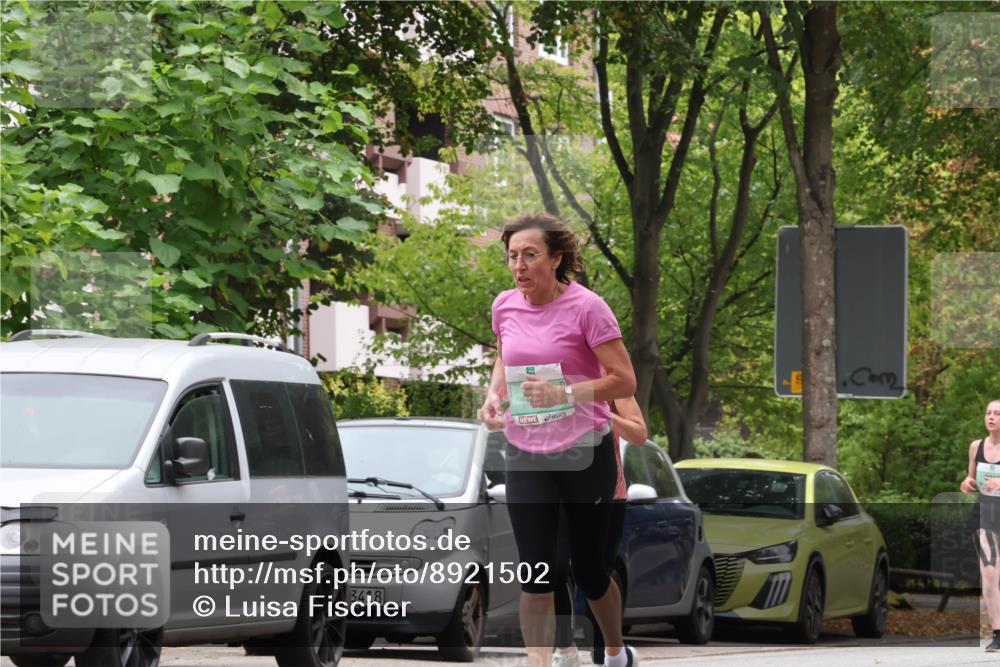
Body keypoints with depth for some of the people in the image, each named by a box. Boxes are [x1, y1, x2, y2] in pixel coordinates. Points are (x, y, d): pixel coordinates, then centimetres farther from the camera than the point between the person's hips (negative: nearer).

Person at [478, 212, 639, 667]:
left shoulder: (585, 307, -14)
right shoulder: (505, 307, 1)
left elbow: (624, 381, -14)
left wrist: (566, 394, -27)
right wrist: (493, 394, 3)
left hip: (585, 454, -3)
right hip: (525, 456, 4)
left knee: (589, 570, 9)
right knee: (535, 573, -6)